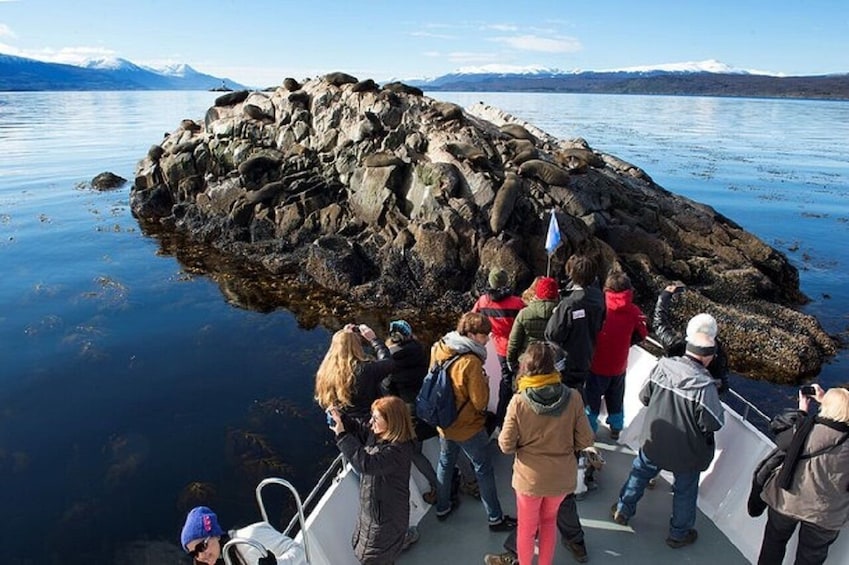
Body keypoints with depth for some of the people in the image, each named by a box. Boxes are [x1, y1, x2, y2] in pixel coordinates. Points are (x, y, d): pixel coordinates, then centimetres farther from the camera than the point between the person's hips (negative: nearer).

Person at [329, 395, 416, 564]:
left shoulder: (398, 450, -34)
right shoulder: (378, 433, -8)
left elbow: (366, 464, -42)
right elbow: (359, 429, 10)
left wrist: (342, 435, -38)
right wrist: (341, 417, -9)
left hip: (386, 514, -9)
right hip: (371, 506, 9)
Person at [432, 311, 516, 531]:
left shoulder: (438, 349, -8)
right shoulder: (471, 362, -29)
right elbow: (480, 402, -22)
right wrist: (485, 383, -5)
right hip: (468, 428, -7)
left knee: (445, 463, 24)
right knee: (484, 470, 9)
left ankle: (442, 508, 41)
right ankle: (495, 518, 21)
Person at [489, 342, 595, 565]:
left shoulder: (519, 402, -23)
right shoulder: (573, 398, -18)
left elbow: (506, 445, -15)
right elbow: (585, 440, -9)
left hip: (529, 478, -2)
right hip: (562, 477, 2)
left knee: (527, 526, 22)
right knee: (549, 521, 29)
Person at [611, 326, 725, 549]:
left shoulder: (662, 365, -17)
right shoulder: (704, 384, -31)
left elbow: (644, 396, -4)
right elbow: (714, 423, -22)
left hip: (653, 440, 4)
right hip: (686, 451, -3)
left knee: (640, 472, 26)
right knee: (685, 490, 21)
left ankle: (623, 510, 43)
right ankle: (679, 534, 39)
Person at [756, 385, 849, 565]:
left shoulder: (805, 428, -22)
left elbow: (780, 440, -4)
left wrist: (802, 411, 5)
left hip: (786, 501, 0)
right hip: (824, 515, 0)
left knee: (775, 540, 25)